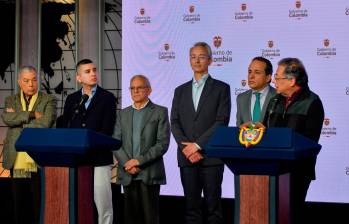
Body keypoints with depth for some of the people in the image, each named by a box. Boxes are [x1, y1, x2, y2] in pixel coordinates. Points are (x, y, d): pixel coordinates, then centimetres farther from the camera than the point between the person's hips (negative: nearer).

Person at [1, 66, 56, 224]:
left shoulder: (48, 101, 5)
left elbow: (44, 124, -11)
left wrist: (19, 119, -4)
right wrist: (32, 114, -11)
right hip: (17, 162, 3)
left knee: (40, 204, -2)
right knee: (20, 204, 8)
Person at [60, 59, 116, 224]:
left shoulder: (107, 98, 3)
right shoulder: (71, 99, 14)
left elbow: (107, 131, -5)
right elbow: (63, 127, 11)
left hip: (98, 159, -3)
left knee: (103, 205, -2)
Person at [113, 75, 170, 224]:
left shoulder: (160, 112, 4)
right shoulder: (123, 114, 16)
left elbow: (163, 143, -6)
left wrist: (139, 161, -13)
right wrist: (127, 164, -8)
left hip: (150, 174, -3)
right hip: (127, 175, 4)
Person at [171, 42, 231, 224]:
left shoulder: (221, 88, 4)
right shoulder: (180, 91, 16)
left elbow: (222, 121, -6)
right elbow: (174, 122, 8)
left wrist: (198, 145, -12)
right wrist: (186, 147, -8)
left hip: (211, 156, -3)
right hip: (187, 157, 3)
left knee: (213, 206, -2)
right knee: (191, 206, 4)